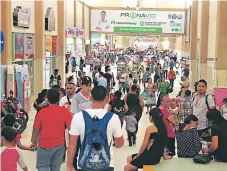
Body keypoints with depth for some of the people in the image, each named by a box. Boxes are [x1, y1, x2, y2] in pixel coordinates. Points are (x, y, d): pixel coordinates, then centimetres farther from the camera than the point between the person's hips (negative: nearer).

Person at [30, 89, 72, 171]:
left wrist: (33, 142, 14)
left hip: (44, 146, -2)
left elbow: (35, 130, -1)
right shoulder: (65, 111, -7)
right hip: (59, 145, 2)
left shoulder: (42, 112, -8)